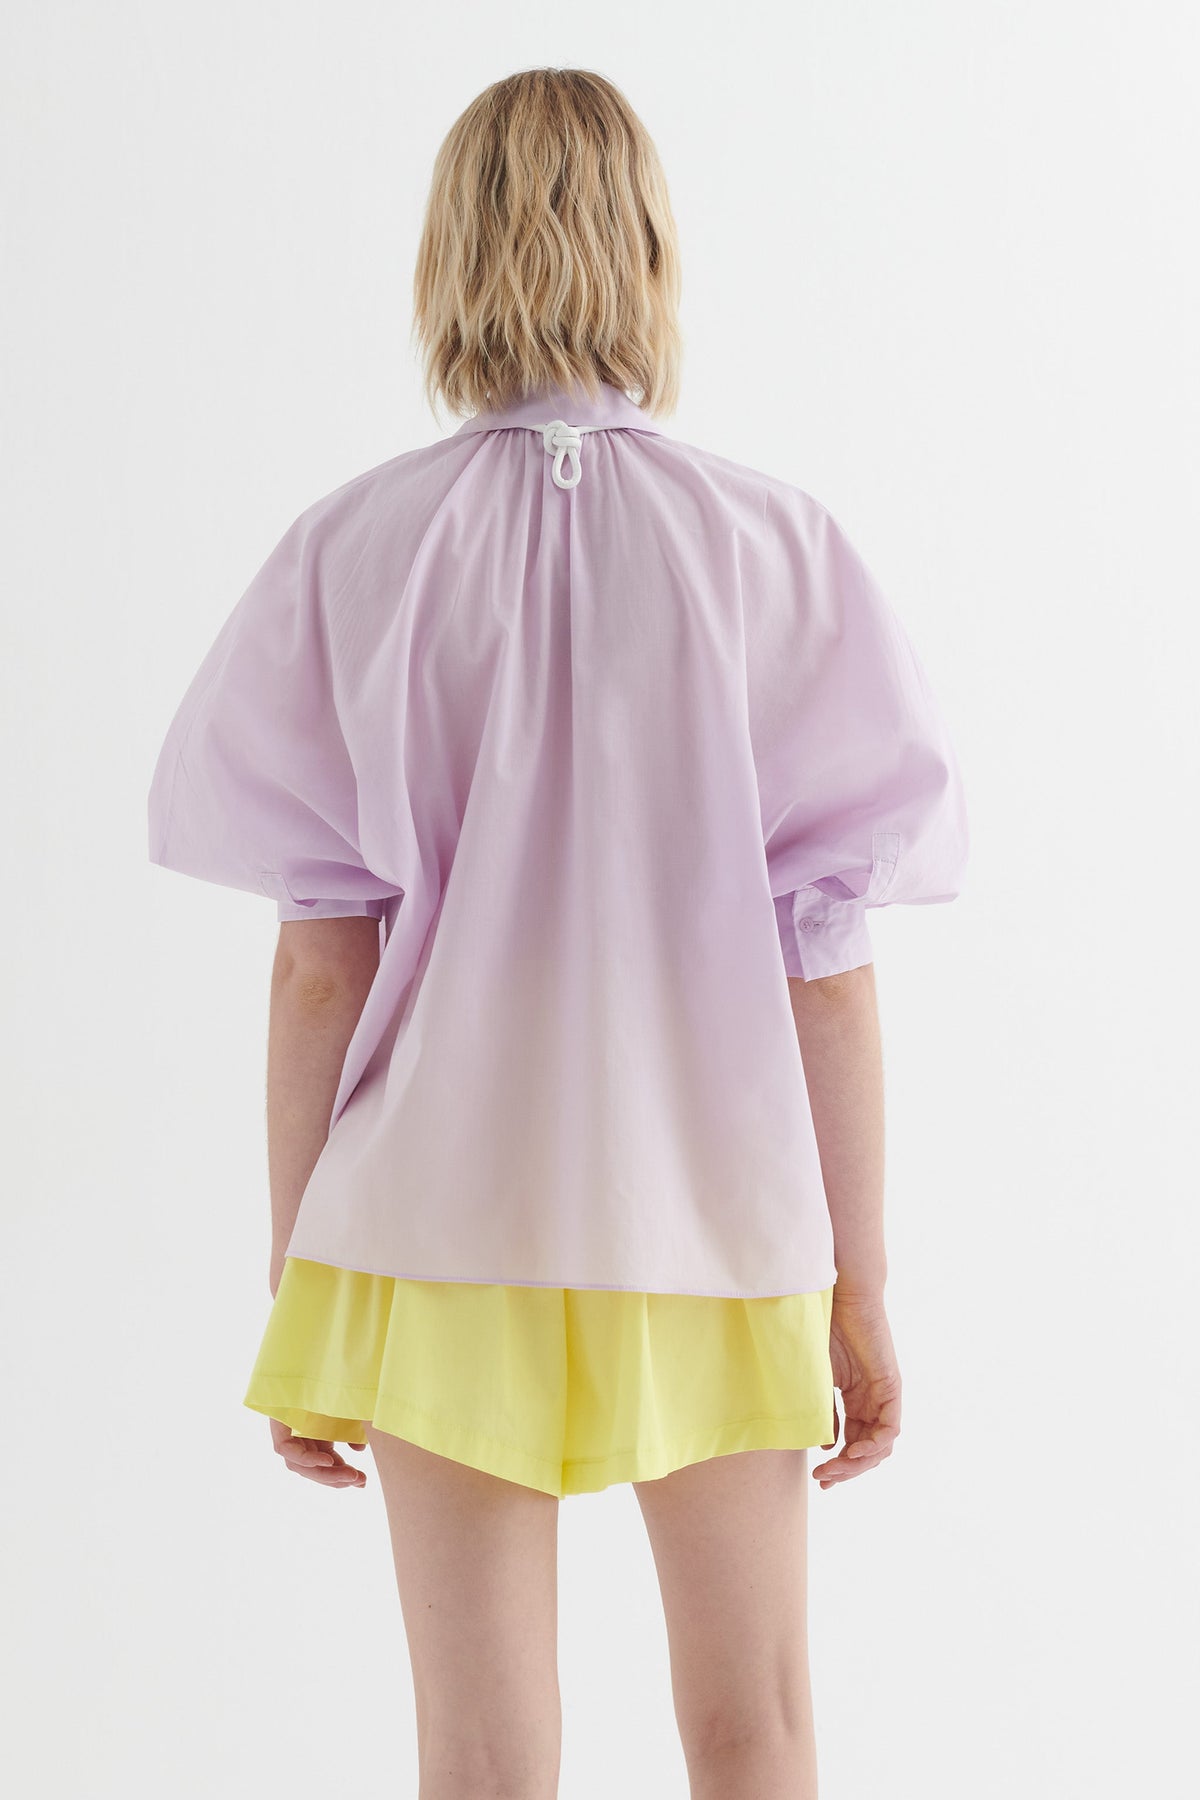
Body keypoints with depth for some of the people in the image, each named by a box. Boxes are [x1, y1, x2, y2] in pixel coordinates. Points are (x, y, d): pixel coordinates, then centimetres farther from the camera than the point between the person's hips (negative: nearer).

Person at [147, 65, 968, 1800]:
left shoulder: (356, 554, -6)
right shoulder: (776, 553, -6)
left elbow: (321, 965, -5)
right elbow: (829, 972, -5)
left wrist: (295, 1278, 5)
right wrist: (860, 1285, 5)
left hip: (442, 1231, 0)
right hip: (715, 1226, 0)